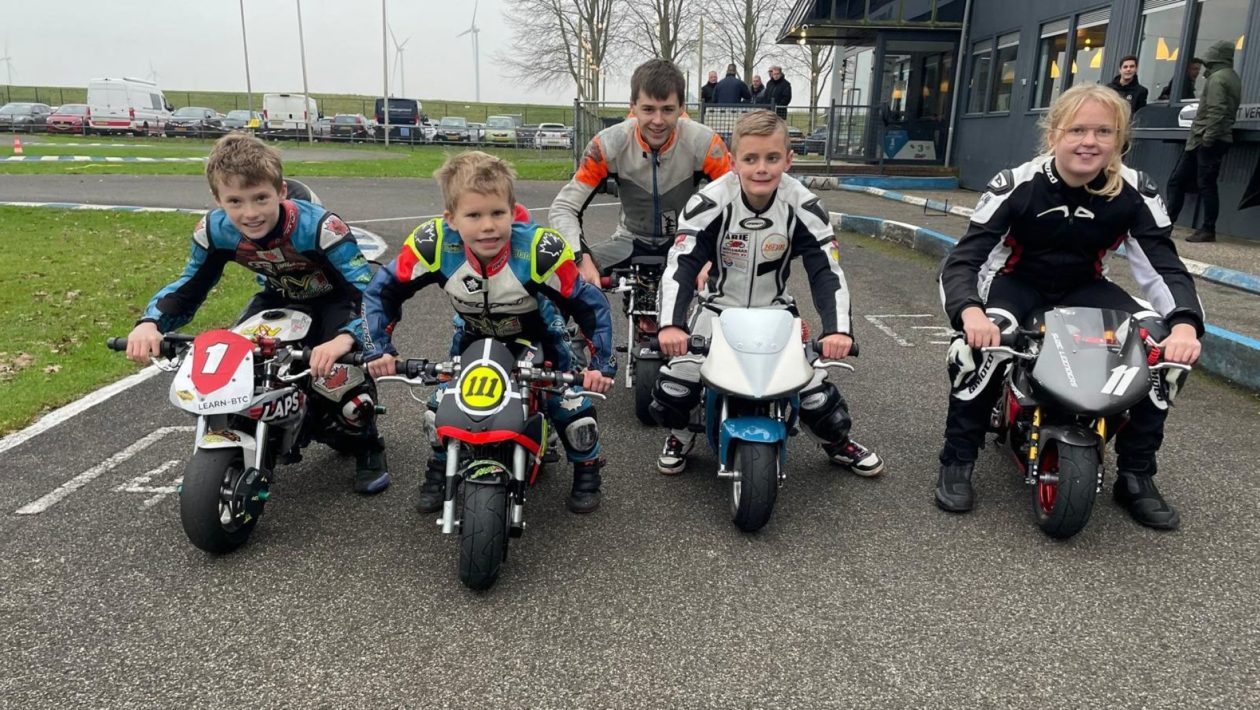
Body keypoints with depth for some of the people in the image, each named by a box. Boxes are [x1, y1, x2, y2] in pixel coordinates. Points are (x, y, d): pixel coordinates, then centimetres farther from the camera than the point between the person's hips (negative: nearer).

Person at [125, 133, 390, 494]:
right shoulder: (214, 231, -21)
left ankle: (367, 448, -4)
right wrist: (150, 323, -28)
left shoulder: (318, 226, -38)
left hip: (334, 298, -5)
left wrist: (344, 339, -62)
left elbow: (367, 289, -42)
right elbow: (189, 287, -6)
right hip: (280, 298, 6)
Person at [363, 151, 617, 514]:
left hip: (536, 337, -2)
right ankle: (439, 471, 30)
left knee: (572, 402, -12)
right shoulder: (432, 244, -32)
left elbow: (590, 304, -24)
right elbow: (380, 291, -17)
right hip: (476, 338, 2)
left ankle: (587, 470, 18)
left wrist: (601, 364, -28)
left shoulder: (541, 249, -37)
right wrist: (378, 349, -27)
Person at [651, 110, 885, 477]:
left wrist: (838, 329, -34)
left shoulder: (803, 206, -17)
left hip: (774, 310, 1)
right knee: (673, 385, -13)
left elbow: (827, 272, -19)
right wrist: (671, 324, -42)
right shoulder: (710, 202, -22)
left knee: (815, 389, -4)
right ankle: (680, 436, 20)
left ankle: (838, 442, 28)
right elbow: (681, 265, -27)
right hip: (718, 308, -1)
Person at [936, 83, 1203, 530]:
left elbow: (1165, 266, -12)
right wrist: (969, 311, -46)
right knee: (980, 342, -35)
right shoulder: (1017, 186, -21)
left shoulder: (1135, 192, -14)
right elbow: (963, 258, -24)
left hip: (1083, 289, 3)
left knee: (1165, 346, -19)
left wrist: (1185, 324, -33)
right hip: (1016, 284, -3)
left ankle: (1136, 475, -2)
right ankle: (956, 462, -17)